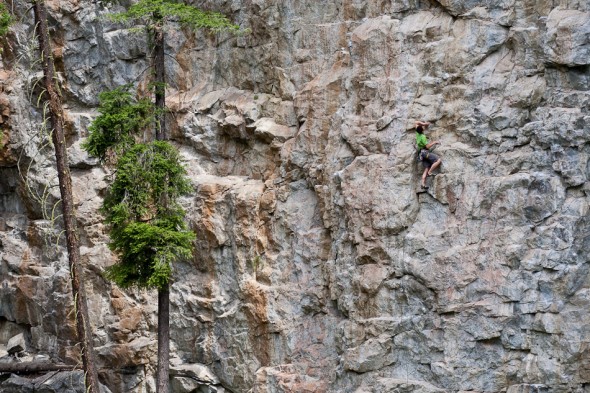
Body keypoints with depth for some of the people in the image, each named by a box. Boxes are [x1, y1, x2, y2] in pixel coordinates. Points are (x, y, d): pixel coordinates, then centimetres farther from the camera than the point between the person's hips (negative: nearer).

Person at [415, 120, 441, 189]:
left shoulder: (417, 134, 8)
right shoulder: (423, 136, -14)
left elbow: (416, 123, 22)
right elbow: (427, 146, -16)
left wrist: (423, 123, 12)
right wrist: (434, 142, -7)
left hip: (422, 153, 9)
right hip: (425, 152, -9)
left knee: (426, 169, 3)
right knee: (439, 160, -18)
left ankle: (423, 184, -8)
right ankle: (429, 172, -18)